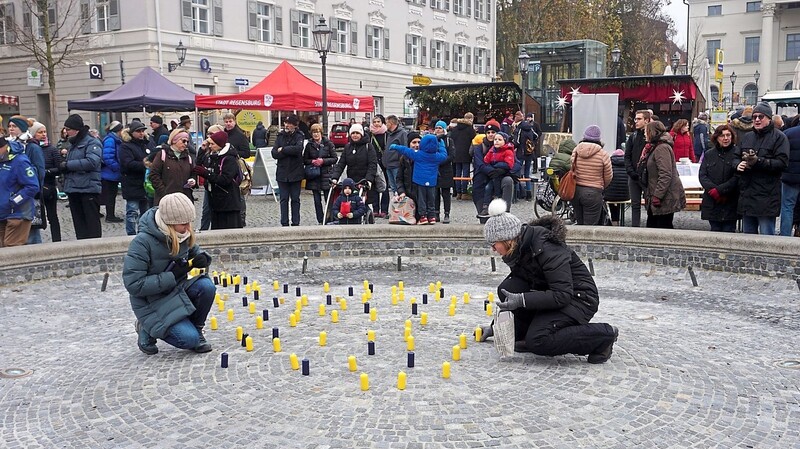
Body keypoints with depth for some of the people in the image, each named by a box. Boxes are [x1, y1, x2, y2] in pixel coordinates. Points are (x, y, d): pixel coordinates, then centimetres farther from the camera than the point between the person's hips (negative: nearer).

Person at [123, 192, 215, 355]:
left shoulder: (183, 234, -6)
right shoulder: (142, 242, -25)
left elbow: (195, 250, 15)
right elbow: (133, 284, -27)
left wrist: (201, 258, -12)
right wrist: (172, 276, -28)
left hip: (176, 290, 6)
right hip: (151, 304, -6)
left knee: (206, 286, -23)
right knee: (189, 339, -21)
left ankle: (196, 330, 1)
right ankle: (148, 330, 8)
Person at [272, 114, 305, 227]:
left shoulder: (299, 136, -2)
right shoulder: (280, 136, 7)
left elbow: (298, 149, -23)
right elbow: (274, 153, -4)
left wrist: (282, 150, -12)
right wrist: (290, 152, -14)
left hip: (295, 172, -3)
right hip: (282, 173, 3)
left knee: (295, 199, 5)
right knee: (284, 199, 5)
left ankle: (295, 223, 11)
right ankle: (284, 223, 10)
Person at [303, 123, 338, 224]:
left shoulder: (328, 144, 1)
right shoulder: (309, 145, 8)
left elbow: (334, 158, 0)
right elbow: (304, 160, 11)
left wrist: (323, 161, -13)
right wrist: (312, 161, -8)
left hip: (326, 175, -2)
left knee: (329, 199, -4)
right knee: (317, 200, 4)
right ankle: (320, 221, 11)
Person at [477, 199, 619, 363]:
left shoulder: (546, 248, -25)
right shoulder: (520, 248, 2)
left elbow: (563, 295, -29)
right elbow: (511, 291, 13)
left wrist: (522, 300, -34)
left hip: (579, 299, -8)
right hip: (552, 295, 8)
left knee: (537, 341, -26)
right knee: (507, 289, -12)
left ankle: (603, 334, -11)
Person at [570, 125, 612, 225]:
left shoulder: (576, 150, -1)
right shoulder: (603, 154, -9)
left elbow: (571, 171, 4)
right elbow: (608, 177, 0)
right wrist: (601, 187, 19)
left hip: (576, 191, 4)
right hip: (593, 193, -4)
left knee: (580, 223, 17)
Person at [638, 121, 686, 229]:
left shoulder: (662, 148, -16)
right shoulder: (653, 148, 17)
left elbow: (666, 175, -23)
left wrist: (657, 196, -24)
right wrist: (650, 196, 19)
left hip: (666, 199, -11)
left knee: (664, 227, -7)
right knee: (651, 225, 12)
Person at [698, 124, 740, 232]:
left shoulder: (738, 153, -2)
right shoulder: (708, 154, 11)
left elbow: (737, 177, -10)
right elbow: (702, 175, 3)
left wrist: (719, 190, -16)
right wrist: (712, 190, -13)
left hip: (730, 204, -3)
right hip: (712, 203, 3)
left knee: (729, 231, -1)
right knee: (715, 231, 6)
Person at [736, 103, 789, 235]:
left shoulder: (779, 137, -4)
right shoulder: (747, 137, 15)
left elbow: (782, 162, -14)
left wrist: (758, 161, -23)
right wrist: (738, 164, -5)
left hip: (767, 197, -6)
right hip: (747, 194, 6)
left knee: (766, 234, -3)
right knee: (747, 234, 15)